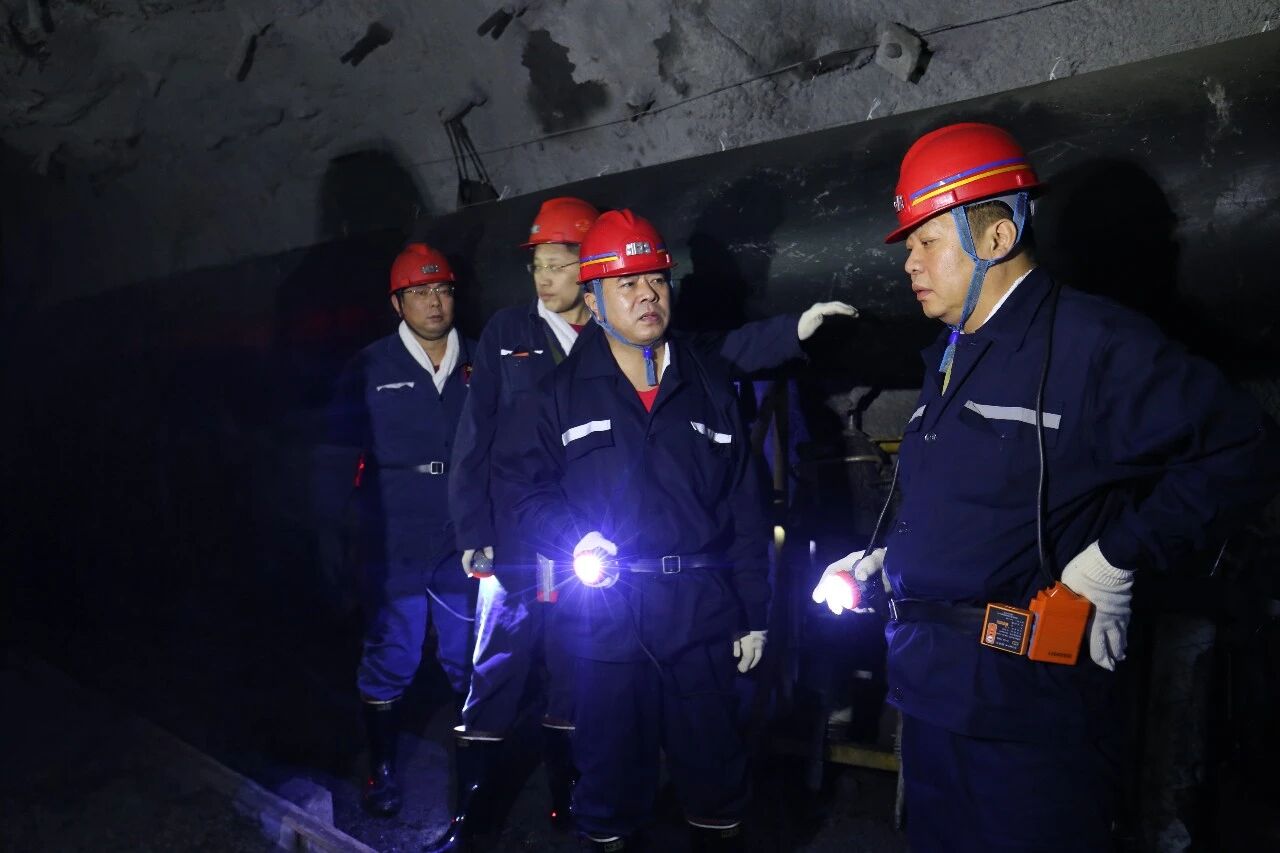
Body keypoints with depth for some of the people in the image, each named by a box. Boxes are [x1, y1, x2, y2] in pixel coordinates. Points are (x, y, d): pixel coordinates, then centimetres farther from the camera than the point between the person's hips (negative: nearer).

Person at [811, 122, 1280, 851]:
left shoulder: (1095, 343, -13)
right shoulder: (949, 359, 14)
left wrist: (1118, 558, -17)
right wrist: (879, 559, 12)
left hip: (1027, 706, -8)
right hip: (931, 687, 8)